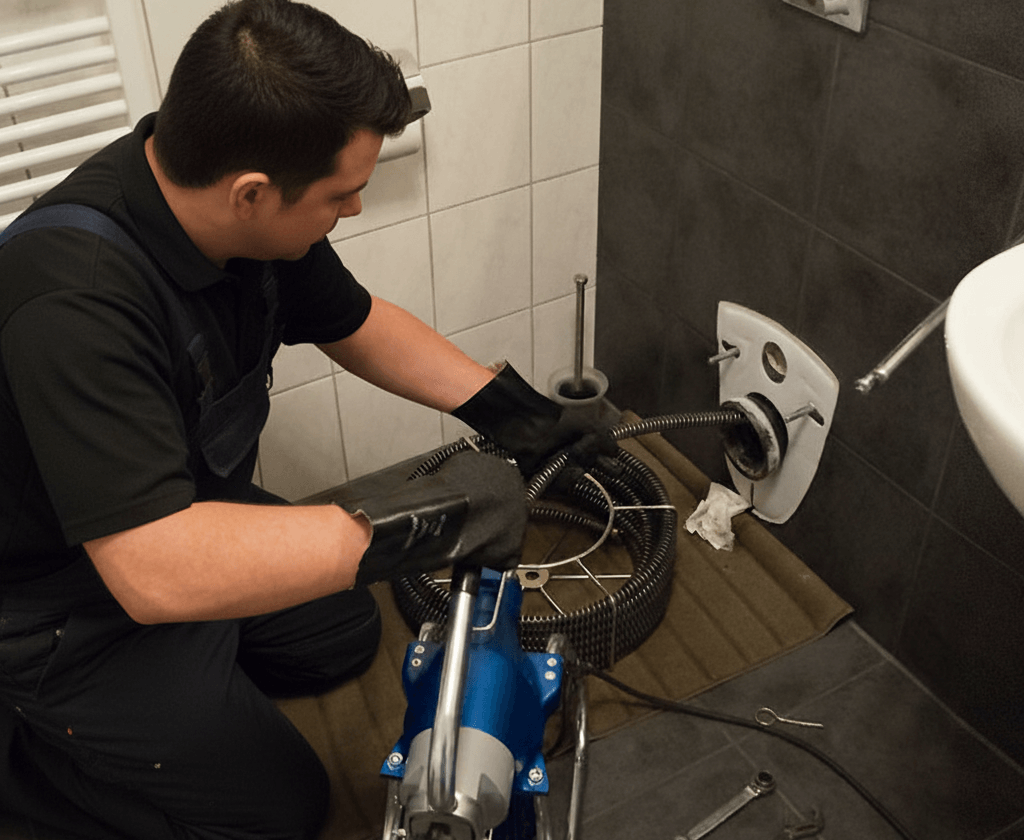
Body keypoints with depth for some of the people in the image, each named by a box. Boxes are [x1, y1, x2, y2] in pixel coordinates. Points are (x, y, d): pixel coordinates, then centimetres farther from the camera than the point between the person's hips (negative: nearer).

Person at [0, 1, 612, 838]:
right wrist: (420, 523, -44)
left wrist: (511, 408, -1)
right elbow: (154, 569, -44)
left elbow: (357, 323, 4)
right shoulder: (75, 293, -39)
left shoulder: (244, 215, -14)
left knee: (346, 634, 19)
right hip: (70, 611, -7)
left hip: (187, 518, 8)